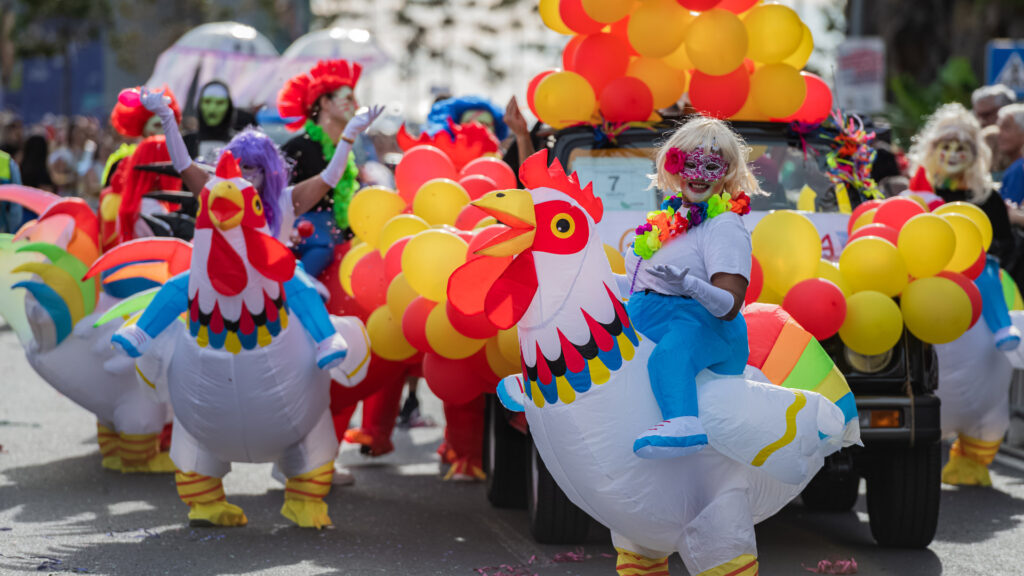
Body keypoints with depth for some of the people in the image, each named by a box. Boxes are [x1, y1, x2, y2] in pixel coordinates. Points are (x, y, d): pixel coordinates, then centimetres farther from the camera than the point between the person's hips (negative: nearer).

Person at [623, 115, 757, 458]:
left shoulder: (725, 227, -10)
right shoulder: (673, 214, 16)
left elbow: (729, 306, -21)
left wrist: (689, 285, -37)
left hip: (705, 329, -10)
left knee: (670, 354, -41)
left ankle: (684, 421, -66)